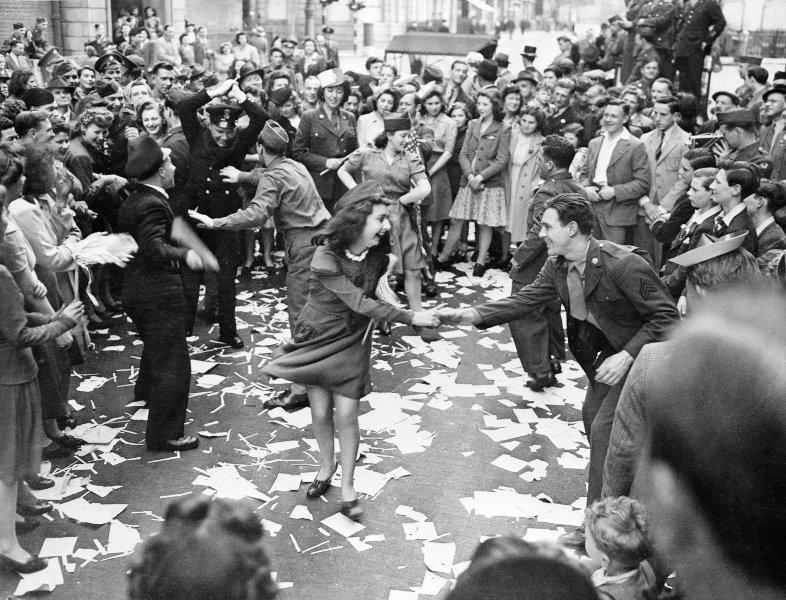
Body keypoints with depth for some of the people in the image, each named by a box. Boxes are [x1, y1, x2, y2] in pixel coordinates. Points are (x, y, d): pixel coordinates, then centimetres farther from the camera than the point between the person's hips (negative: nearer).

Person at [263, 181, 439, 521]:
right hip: (317, 338, -2)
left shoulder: (377, 254, -12)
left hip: (352, 340, 2)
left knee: (346, 414, -3)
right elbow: (360, 302, -29)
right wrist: (410, 318, -31)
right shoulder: (326, 258, -27)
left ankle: (347, 484, 14)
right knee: (320, 412, 6)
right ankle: (326, 466, 34)